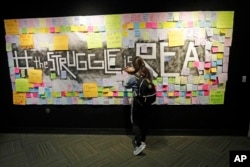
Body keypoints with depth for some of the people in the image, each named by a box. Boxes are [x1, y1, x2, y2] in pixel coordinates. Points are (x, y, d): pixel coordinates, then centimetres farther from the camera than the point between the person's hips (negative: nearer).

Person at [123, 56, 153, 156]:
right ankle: (141, 140, 33)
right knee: (143, 121, 19)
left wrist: (130, 74, 3)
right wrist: (132, 72, 10)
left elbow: (126, 85, -5)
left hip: (137, 101, -6)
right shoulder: (148, 73, -5)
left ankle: (139, 144, -3)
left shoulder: (133, 77, -21)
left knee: (135, 122, 6)